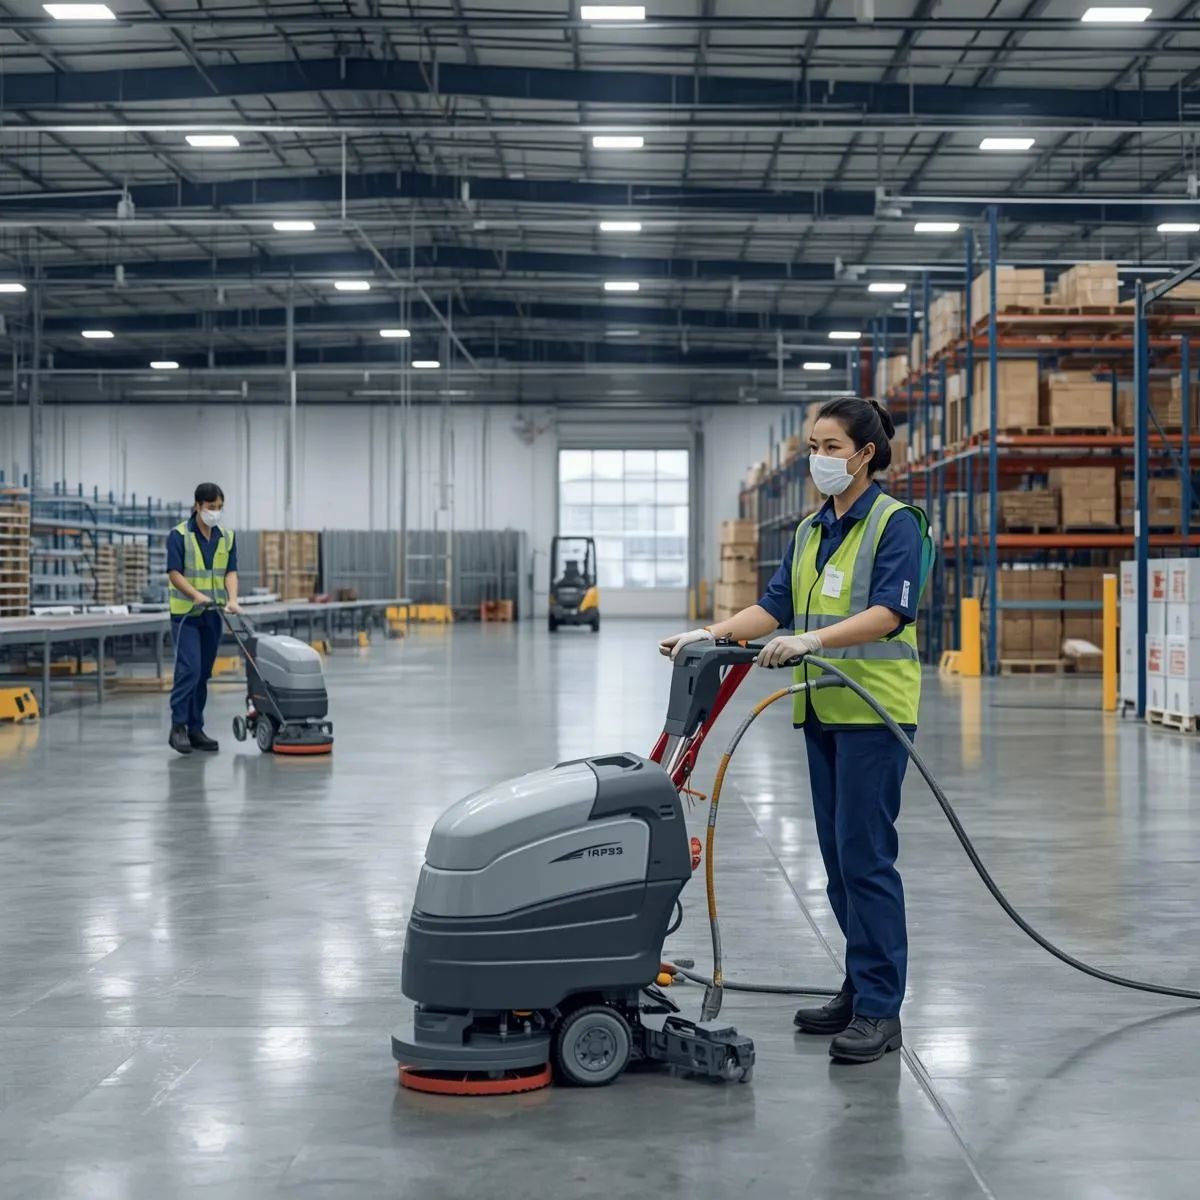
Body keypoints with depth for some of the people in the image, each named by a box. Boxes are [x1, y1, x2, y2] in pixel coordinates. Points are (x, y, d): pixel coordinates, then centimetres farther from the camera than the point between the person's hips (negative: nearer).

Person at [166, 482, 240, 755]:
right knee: (189, 669, -14)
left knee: (203, 673, 7)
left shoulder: (227, 537, 6)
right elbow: (174, 573, -15)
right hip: (186, 613, -5)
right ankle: (178, 726, -9)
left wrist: (232, 600, -19)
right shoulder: (178, 535, -10)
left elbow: (231, 571, -2)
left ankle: (195, 728, 11)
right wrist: (196, 595, -29)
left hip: (212, 615, 5)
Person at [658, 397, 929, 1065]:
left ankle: (881, 1011, -5)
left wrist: (812, 639, -32)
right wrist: (711, 634, -4)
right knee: (839, 856, 10)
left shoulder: (895, 522, -8)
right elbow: (776, 607, 11)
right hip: (823, 710, 8)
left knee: (865, 855, -9)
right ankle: (861, 990, 19)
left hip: (874, 709, -8)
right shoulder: (810, 531, 15)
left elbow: (891, 611, -20)